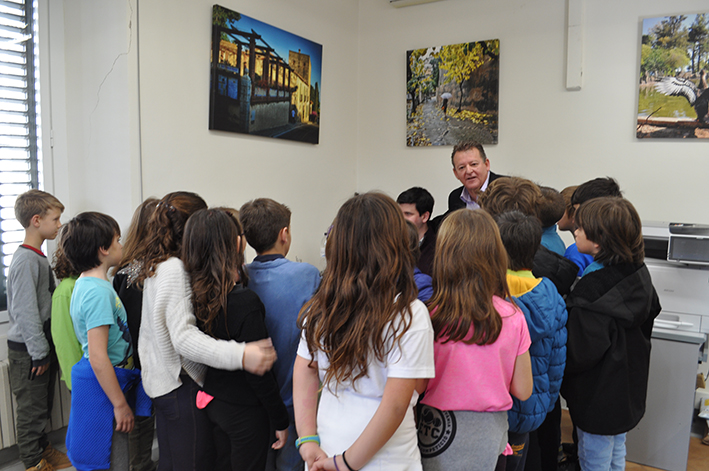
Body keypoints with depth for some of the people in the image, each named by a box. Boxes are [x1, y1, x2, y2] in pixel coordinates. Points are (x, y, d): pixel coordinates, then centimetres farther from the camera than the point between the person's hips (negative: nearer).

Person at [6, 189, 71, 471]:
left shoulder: (39, 257, 9)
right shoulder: (25, 261, -21)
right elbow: (25, 312, -22)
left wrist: (47, 348, 16)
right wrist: (39, 352, -17)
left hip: (42, 344, 9)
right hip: (27, 350, -9)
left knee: (43, 403, 20)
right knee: (31, 407, 5)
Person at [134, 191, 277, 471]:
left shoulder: (156, 267, 10)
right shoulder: (174, 270, -21)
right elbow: (184, 337, -29)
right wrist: (239, 356, -41)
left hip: (161, 382, 10)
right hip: (181, 385, -10)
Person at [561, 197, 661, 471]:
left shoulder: (593, 289, -30)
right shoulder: (639, 274, -3)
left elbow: (579, 353, -28)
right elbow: (650, 313, 13)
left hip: (598, 396, -8)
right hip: (628, 391, 8)